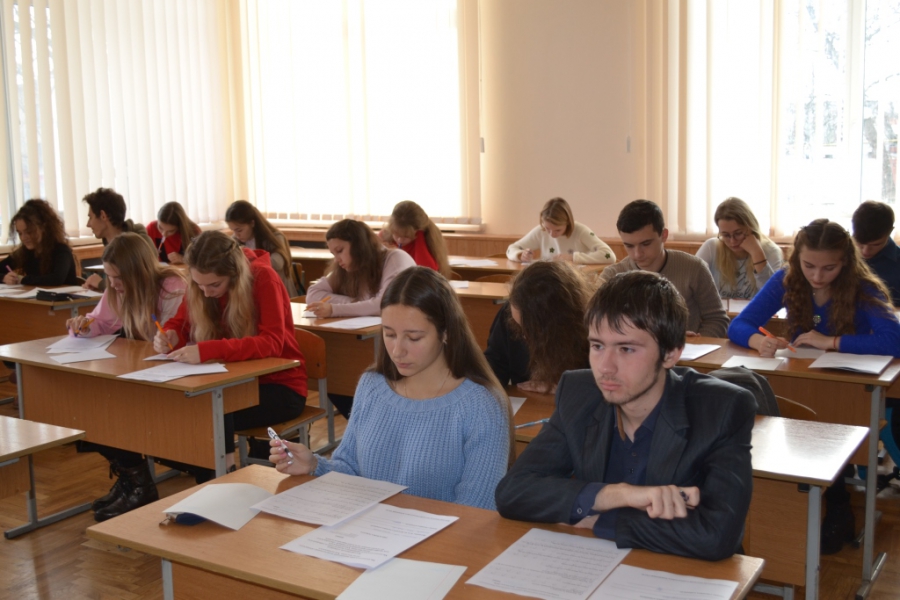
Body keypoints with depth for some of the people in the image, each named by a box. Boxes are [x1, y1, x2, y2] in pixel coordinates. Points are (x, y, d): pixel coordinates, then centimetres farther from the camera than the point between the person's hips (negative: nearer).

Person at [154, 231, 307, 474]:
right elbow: (180, 322, 6)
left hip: (280, 385, -6)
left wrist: (208, 350, -42)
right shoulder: (202, 282, -4)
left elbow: (272, 343, -30)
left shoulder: (263, 278, -20)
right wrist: (169, 336, -19)